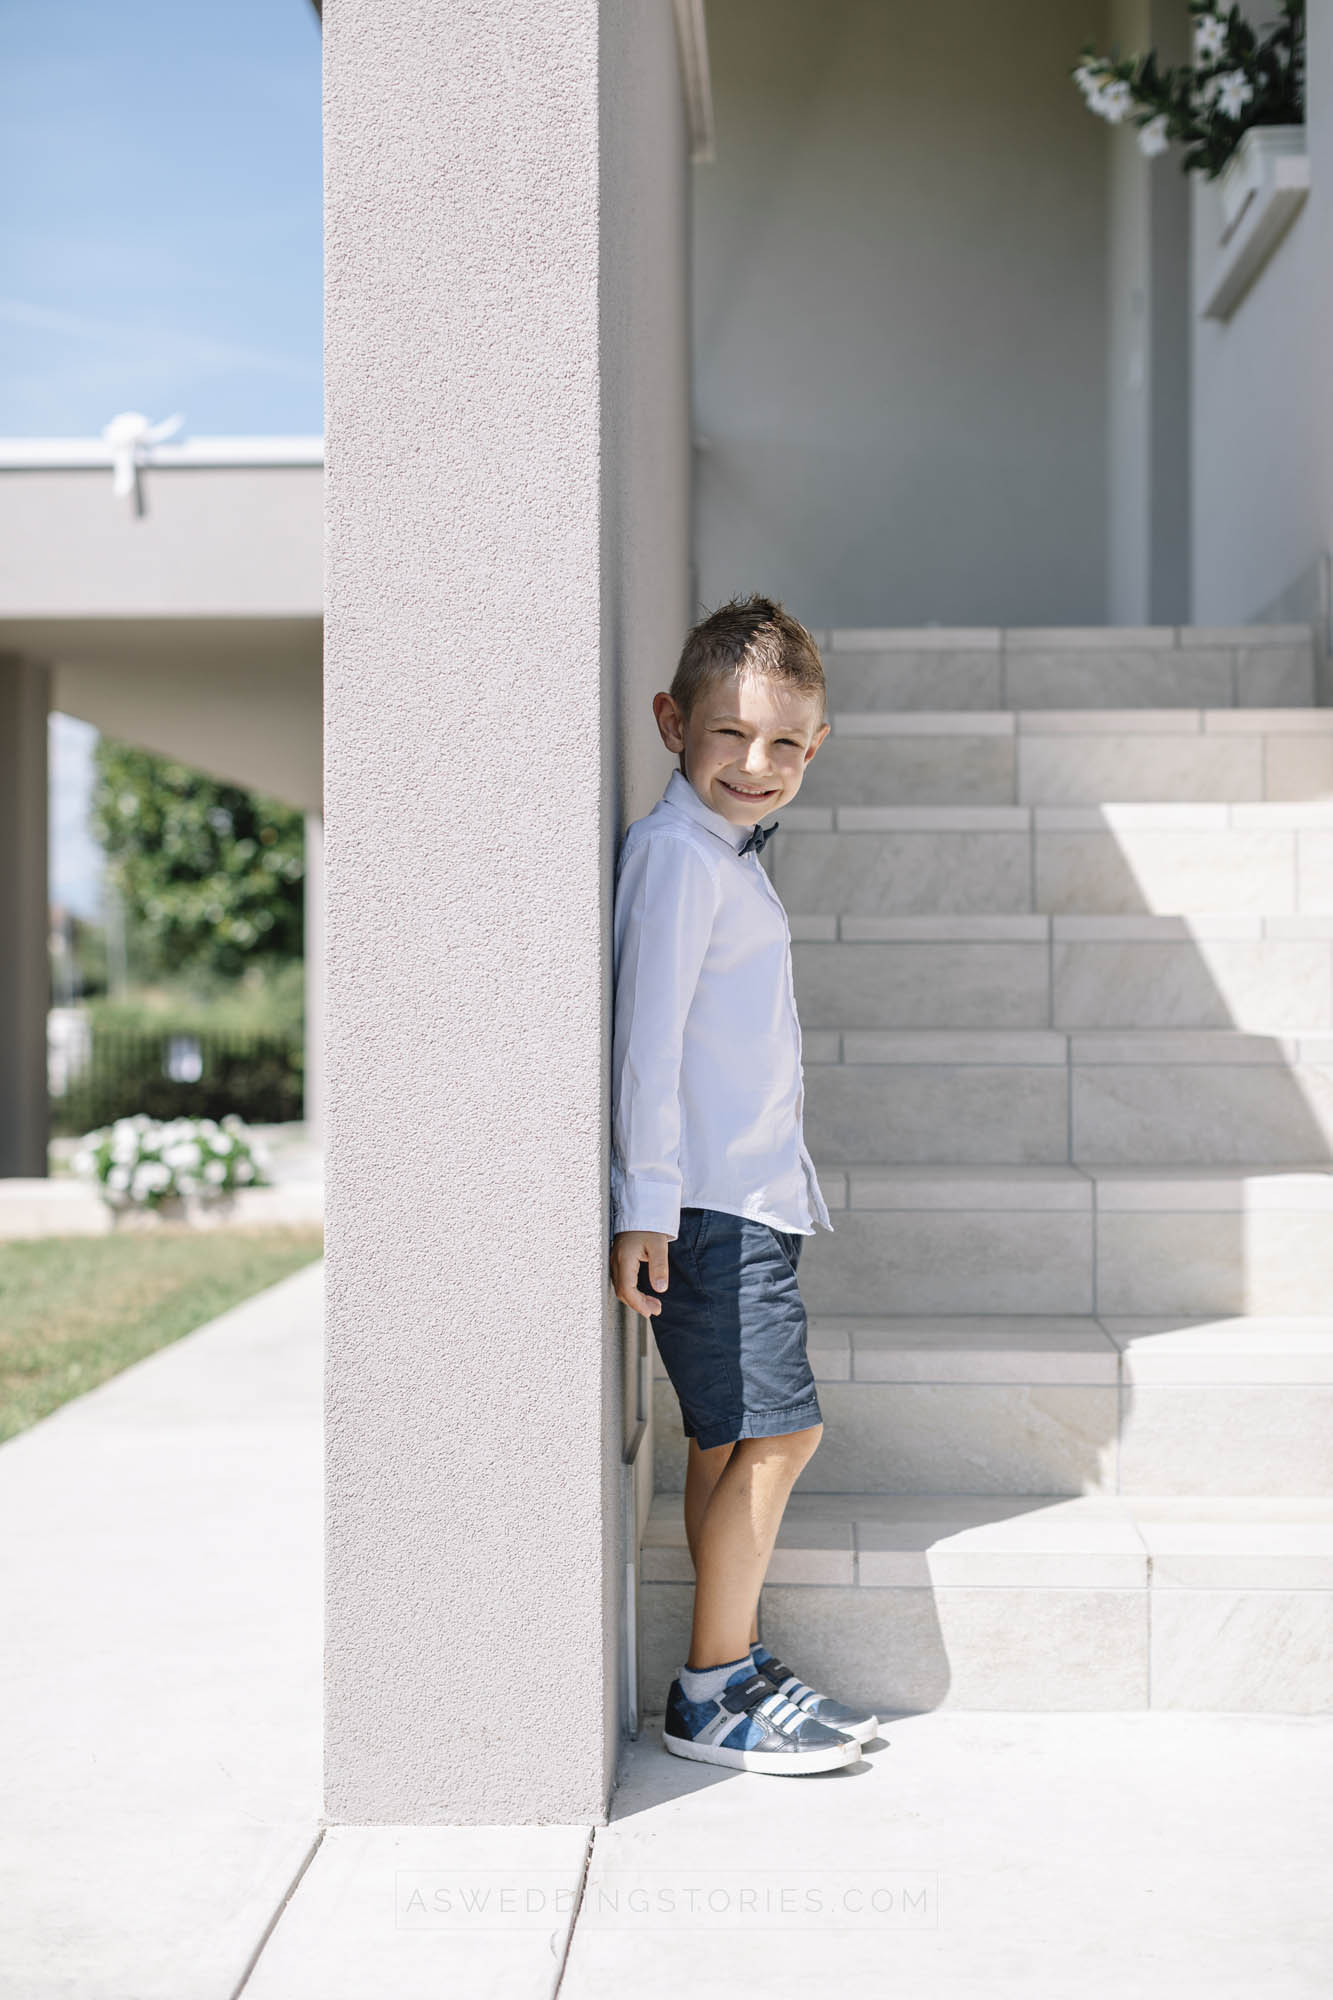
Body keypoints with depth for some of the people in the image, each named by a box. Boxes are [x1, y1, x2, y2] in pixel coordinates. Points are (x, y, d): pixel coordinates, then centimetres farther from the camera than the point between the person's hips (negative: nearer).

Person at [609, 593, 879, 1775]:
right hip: (707, 1204, -9)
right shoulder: (677, 854, -11)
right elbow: (648, 1035, -16)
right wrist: (647, 1206, -19)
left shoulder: (728, 858, 19)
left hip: (752, 1199, 9)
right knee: (774, 1432, -9)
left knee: (732, 1442, 11)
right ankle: (711, 1699, 0)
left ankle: (739, 1672, 19)